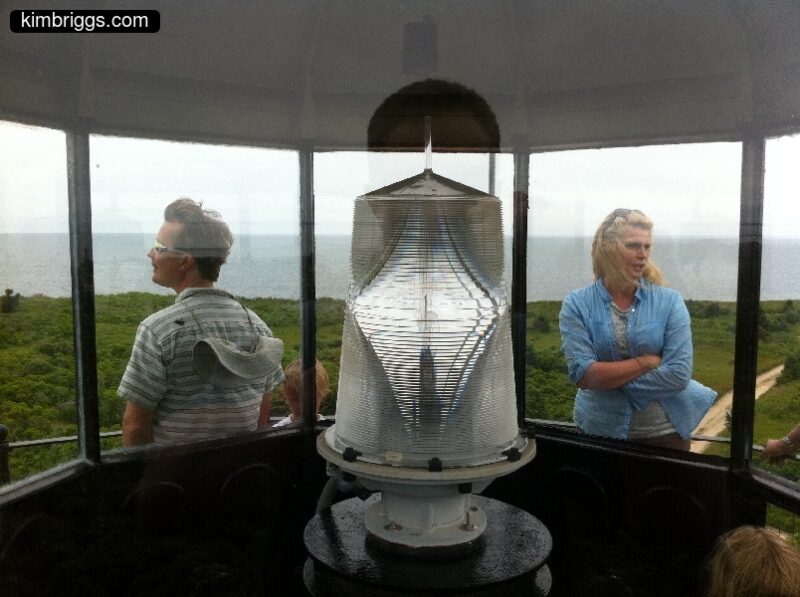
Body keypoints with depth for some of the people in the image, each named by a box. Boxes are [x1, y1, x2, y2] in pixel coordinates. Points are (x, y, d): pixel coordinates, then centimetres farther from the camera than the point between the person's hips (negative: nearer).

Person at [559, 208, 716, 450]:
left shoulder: (670, 301, -8)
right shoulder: (577, 304, -9)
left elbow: (679, 375, -16)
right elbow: (583, 375, -18)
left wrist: (609, 378, -17)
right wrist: (648, 361, -17)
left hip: (664, 432, 0)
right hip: (600, 431, 0)